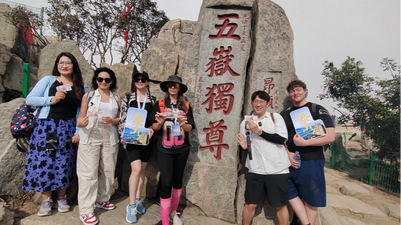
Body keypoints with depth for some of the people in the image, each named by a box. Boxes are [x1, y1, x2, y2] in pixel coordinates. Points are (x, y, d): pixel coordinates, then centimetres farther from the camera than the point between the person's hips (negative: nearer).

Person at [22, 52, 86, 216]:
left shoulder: (80, 87, 8)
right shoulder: (48, 80, 4)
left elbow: (81, 111, 4)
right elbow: (29, 99, -1)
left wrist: (78, 131, -4)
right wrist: (52, 99, -14)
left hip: (68, 128, 1)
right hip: (47, 126, -1)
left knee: (64, 163, 4)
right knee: (44, 161, 0)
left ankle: (61, 198, 19)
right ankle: (46, 200, 13)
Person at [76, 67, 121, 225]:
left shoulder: (116, 98, 10)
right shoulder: (88, 96, 4)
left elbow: (120, 119, 11)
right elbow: (81, 118, 2)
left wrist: (111, 120, -9)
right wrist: (82, 123, -20)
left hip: (109, 138, 3)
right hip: (90, 138, -3)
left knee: (107, 171, 9)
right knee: (89, 173, -4)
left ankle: (102, 200, 28)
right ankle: (85, 210, 3)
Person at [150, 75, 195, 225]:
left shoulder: (185, 106, 4)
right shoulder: (160, 104, -1)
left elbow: (190, 128, 0)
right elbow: (154, 128, -2)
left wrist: (183, 124, -22)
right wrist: (159, 123, -23)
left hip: (182, 149, 3)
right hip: (164, 149, -2)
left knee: (178, 180, 14)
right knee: (166, 183, -6)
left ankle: (173, 212, 35)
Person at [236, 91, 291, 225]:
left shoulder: (276, 117, 3)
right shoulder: (245, 123, 9)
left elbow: (281, 139, -12)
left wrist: (259, 131, -15)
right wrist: (244, 146, -9)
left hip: (277, 169, -1)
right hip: (255, 170, 2)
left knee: (280, 205, 10)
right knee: (250, 204, 8)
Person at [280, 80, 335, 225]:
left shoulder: (317, 110, -3)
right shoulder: (285, 114, 11)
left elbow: (331, 136, -12)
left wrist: (304, 142, -20)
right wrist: (287, 153, -8)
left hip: (311, 162, -4)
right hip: (290, 162, 5)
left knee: (310, 201, 6)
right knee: (291, 194, 4)